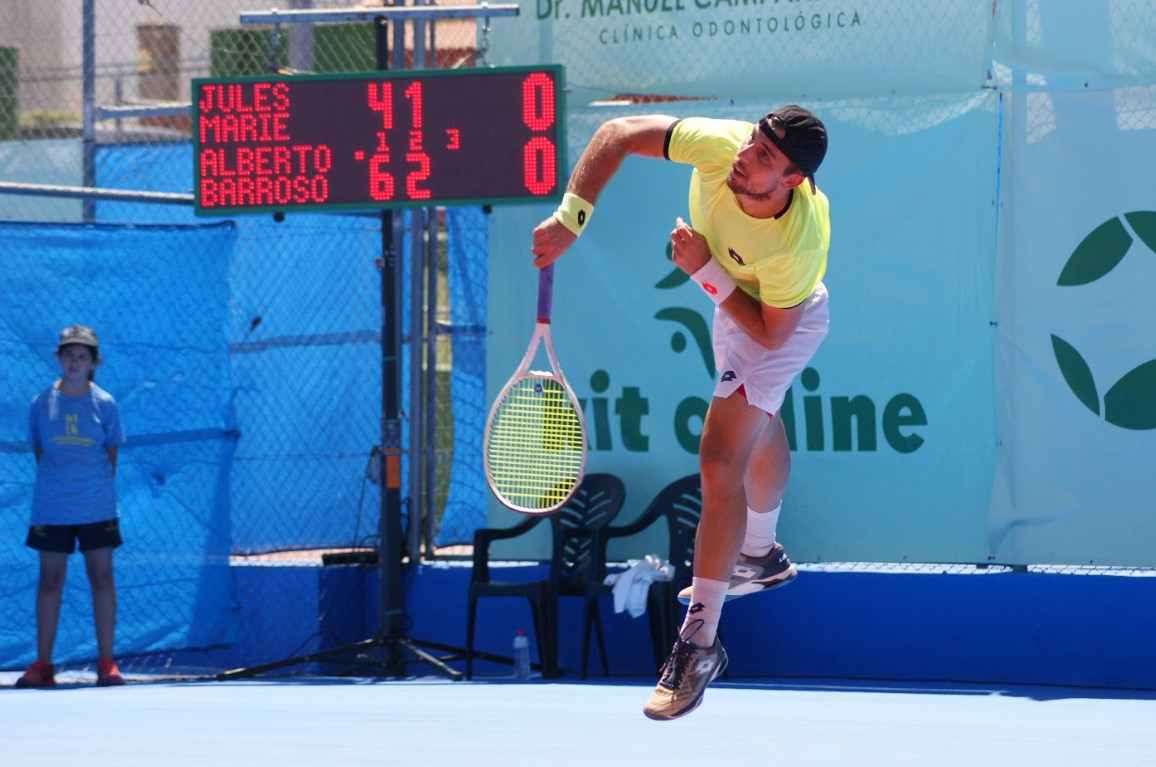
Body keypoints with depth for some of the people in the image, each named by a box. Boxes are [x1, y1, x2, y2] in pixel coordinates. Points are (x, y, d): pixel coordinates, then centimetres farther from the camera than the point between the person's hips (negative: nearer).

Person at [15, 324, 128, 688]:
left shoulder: (104, 403, 1)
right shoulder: (42, 403, 3)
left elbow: (111, 455, 7)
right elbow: (39, 452, 10)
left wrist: (99, 487, 1)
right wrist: (55, 485, 3)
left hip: (97, 506, -1)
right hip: (51, 507, 1)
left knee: (102, 578, 0)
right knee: (50, 581, 4)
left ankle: (106, 663, 5)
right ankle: (42, 664, 8)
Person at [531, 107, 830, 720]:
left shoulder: (799, 240, -44)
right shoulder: (722, 144, -35)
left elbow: (770, 332, -30)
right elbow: (618, 133, -25)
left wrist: (707, 271, -34)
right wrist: (569, 218, -33)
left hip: (783, 321, -7)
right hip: (733, 293, 7)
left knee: (721, 463, -18)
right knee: (759, 428, 30)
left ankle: (700, 642, -12)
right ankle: (762, 557, 57)